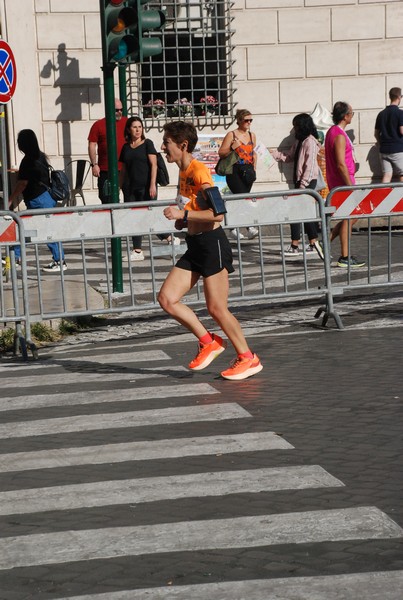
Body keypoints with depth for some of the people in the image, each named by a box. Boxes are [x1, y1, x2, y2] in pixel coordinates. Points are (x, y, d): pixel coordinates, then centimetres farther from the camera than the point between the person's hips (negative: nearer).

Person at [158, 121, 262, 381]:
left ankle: (248, 359, 12)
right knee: (167, 299, 0)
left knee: (217, 308, -4)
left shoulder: (199, 171, -16)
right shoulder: (184, 172, 13)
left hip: (212, 243, -9)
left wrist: (183, 214, -21)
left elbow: (217, 213, -23)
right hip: (194, 245, 9)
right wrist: (183, 221, 9)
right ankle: (208, 342, 12)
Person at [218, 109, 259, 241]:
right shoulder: (231, 135, -2)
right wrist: (232, 147, -19)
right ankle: (250, 227, -23)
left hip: (248, 171, 5)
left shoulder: (252, 136, 14)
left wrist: (254, 166, 14)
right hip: (235, 170, -5)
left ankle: (234, 228, 14)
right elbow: (221, 153, -4)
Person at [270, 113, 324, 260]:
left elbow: (310, 165, -18)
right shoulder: (299, 142, 15)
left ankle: (294, 246, -3)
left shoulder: (310, 142, -14)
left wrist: (303, 184, -20)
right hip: (300, 181, 9)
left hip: (308, 181, -9)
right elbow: (288, 157, 20)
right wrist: (273, 154, 9)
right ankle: (313, 244, 13)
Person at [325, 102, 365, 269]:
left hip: (337, 183, 10)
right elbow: (341, 164, -23)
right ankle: (345, 258, 1)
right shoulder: (339, 136, -19)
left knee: (351, 216, 15)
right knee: (348, 218, -3)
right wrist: (350, 186, -21)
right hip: (342, 183, -10)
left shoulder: (332, 132, 13)